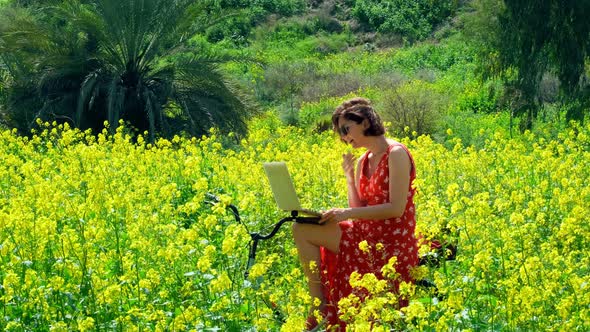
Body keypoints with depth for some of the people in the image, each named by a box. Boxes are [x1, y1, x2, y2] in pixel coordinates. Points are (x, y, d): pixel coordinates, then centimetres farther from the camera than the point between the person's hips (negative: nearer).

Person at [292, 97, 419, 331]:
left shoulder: (396, 154, -12)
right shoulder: (362, 162, 12)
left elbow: (396, 208, -19)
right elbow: (359, 210, 8)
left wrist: (348, 213, -20)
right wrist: (349, 175, 3)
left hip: (392, 245, -9)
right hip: (367, 237, 9)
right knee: (302, 230, -3)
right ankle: (319, 307, -3)